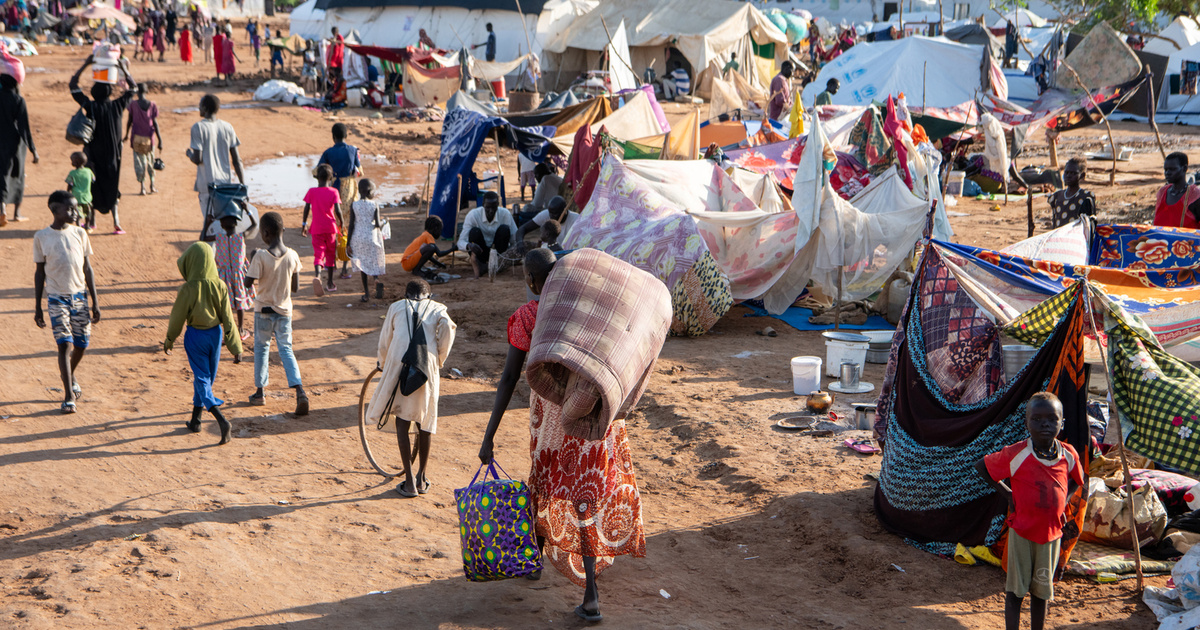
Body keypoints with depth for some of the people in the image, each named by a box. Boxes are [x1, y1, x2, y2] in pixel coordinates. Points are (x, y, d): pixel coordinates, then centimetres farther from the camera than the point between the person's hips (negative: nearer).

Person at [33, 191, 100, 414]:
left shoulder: (79, 234, 1)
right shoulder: (41, 237, -4)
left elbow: (87, 269, 5)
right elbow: (40, 272, 2)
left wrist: (95, 302, 3)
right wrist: (37, 307, 1)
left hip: (79, 295, 3)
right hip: (56, 298, -3)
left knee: (82, 343, 6)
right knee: (64, 344, -8)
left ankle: (70, 375, 37)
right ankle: (69, 395, -2)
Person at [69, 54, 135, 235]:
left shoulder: (90, 106, -13)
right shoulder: (116, 106, -10)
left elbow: (73, 85, -3)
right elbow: (133, 88, 4)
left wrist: (85, 64, -3)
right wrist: (124, 69, -1)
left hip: (93, 154, -1)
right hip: (112, 155, 1)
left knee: (91, 186, 12)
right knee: (112, 186, 9)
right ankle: (116, 221, 0)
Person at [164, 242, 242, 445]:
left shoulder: (188, 289, -20)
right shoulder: (220, 286, -10)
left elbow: (177, 317, -9)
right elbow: (227, 318, -6)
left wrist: (169, 341, 8)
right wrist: (235, 347, -1)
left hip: (195, 336, -4)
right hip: (215, 333, 4)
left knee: (202, 379, 2)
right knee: (207, 377, 18)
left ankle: (221, 420, -17)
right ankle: (195, 419, 32)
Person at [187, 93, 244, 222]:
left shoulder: (198, 128, -8)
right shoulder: (227, 127, 5)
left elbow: (198, 159, -14)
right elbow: (237, 160, 5)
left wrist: (189, 153, 8)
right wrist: (242, 184, 9)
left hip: (207, 184, -4)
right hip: (226, 182, 4)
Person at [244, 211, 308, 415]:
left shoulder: (261, 256, -19)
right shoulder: (293, 256, -7)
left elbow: (248, 283, -16)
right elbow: (295, 288, -2)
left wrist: (251, 261, -3)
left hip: (264, 310, -2)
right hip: (285, 310, 2)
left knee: (261, 348, 16)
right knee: (286, 349, 9)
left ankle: (260, 392, 24)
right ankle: (299, 390, -10)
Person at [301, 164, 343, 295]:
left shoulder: (311, 191, -2)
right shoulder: (333, 192, -5)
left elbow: (306, 209, -3)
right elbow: (337, 211, -11)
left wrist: (304, 224, 9)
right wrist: (341, 225, 2)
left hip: (316, 229, 0)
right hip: (331, 227, 0)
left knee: (318, 253, -3)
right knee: (331, 254, 15)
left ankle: (318, 275, -34)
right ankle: (330, 283, 24)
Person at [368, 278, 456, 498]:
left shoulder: (397, 307, 20)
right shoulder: (437, 308, 18)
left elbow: (384, 341, 23)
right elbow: (448, 328, -1)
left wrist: (383, 364, 41)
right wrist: (439, 360, 11)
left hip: (400, 365, 0)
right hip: (428, 367, 1)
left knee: (402, 421, 4)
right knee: (425, 421, 14)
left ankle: (409, 482, 0)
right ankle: (421, 478, 22)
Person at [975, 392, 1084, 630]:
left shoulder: (1069, 455, -4)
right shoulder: (1016, 454, -17)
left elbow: (1077, 481, 18)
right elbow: (981, 466, -4)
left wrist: (1063, 501, 2)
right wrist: (1007, 494, -5)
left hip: (1051, 532, 4)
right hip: (1022, 532, -4)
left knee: (1042, 591, 14)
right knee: (1016, 590, 4)